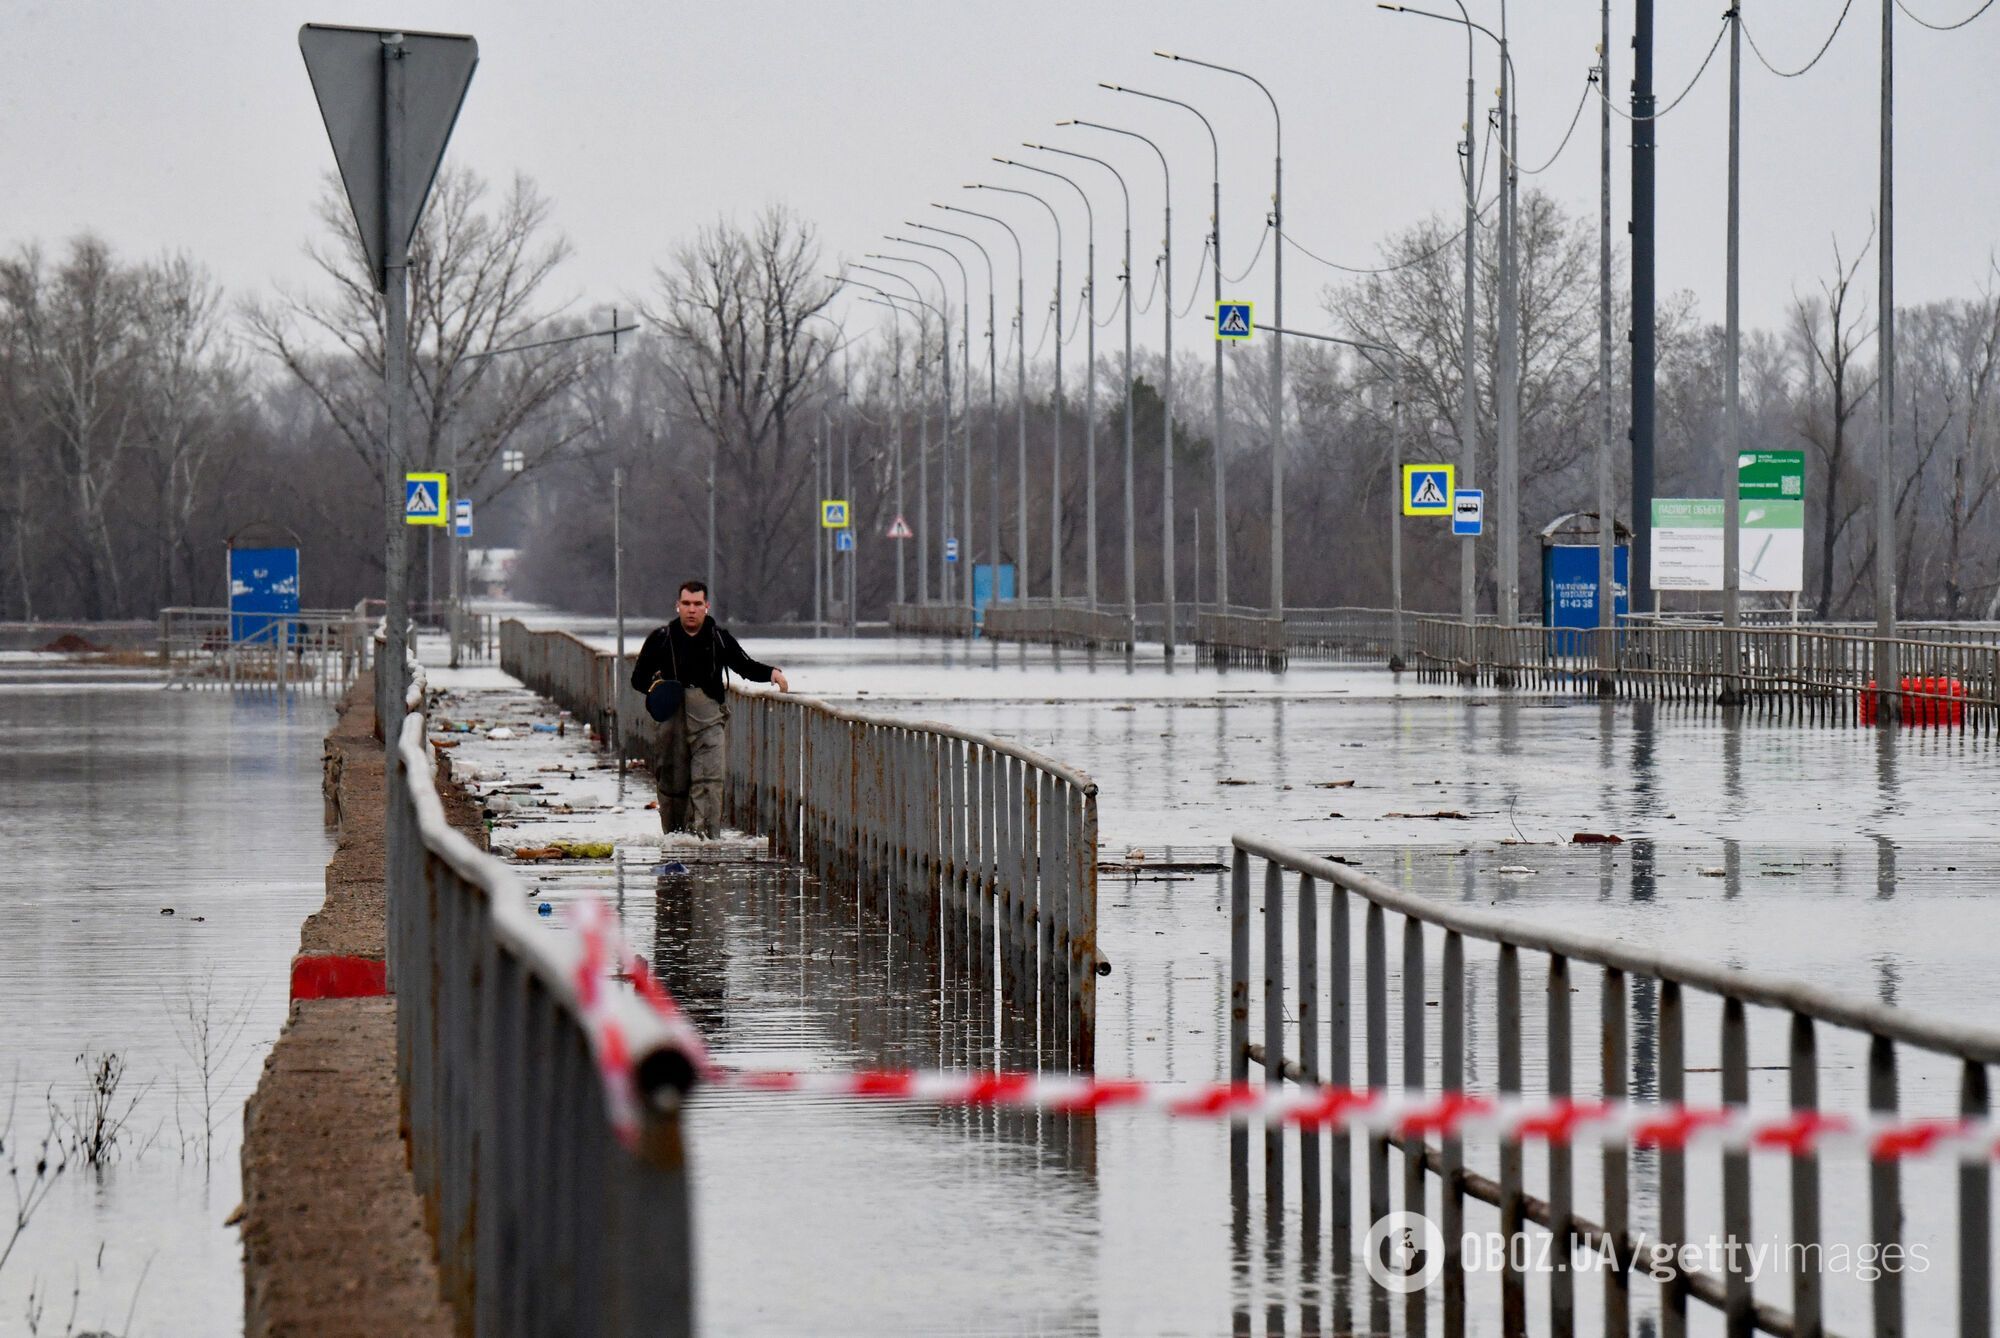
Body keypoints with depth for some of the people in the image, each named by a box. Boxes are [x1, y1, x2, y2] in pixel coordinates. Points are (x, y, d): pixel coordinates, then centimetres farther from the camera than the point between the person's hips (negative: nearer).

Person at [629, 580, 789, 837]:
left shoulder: (719, 637, 9)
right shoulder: (662, 638, 8)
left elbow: (744, 666, 19)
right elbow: (638, 677, 12)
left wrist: (772, 673, 1)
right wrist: (653, 684, -10)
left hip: (708, 719, -1)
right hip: (672, 717, 1)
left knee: (708, 778, -14)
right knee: (672, 781, 4)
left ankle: (705, 832, -20)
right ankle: (673, 833, 18)